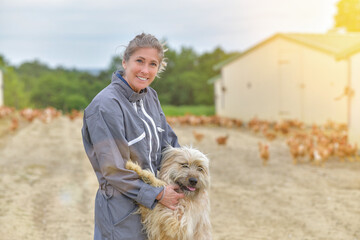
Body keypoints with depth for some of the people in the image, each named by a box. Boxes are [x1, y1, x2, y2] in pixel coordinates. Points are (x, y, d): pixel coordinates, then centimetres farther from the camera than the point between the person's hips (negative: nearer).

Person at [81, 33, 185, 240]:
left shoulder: (150, 96, 5)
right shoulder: (106, 106, -20)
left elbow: (168, 139, 13)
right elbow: (114, 171, -20)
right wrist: (158, 194, -15)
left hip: (153, 205, 7)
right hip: (122, 211, -7)